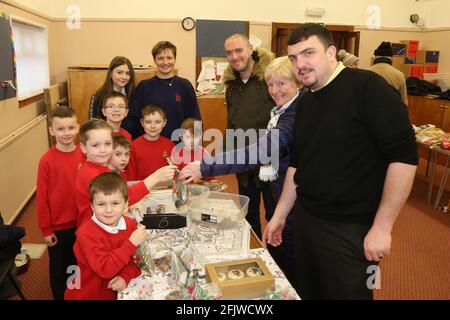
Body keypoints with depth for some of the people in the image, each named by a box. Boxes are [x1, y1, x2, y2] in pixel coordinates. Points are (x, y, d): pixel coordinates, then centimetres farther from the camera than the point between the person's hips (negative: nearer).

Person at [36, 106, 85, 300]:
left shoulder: (84, 155, -8)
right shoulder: (47, 160, -16)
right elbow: (42, 197, -11)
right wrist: (46, 229, -7)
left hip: (82, 223, 3)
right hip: (58, 226, -3)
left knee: (79, 264, 23)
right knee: (59, 268, 18)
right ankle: (60, 296, 41)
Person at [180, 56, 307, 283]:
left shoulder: (298, 114, -24)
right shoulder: (283, 110, 9)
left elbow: (261, 151, -36)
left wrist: (206, 168, -39)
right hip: (280, 196, 9)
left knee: (287, 267, 6)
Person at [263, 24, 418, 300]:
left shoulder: (366, 87, -14)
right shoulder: (305, 103, 9)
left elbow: (404, 156, -19)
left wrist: (382, 227, -18)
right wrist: (280, 214, 17)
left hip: (351, 229, -7)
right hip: (305, 220, 7)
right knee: (306, 292, 19)